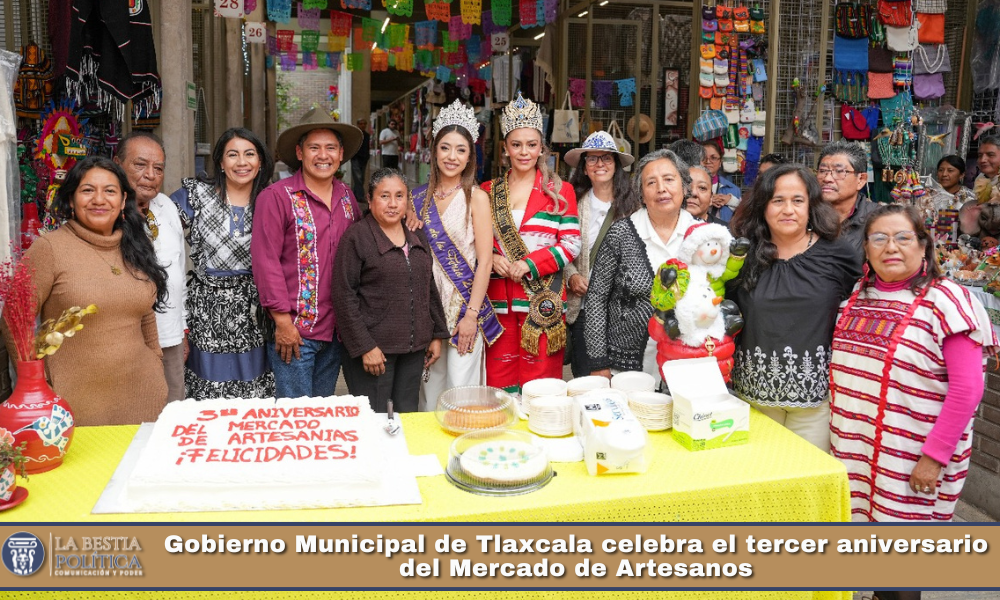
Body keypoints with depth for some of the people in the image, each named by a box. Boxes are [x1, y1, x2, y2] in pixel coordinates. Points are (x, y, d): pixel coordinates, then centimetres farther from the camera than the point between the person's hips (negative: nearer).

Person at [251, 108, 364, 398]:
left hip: (335, 329, 6)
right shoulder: (276, 197, -9)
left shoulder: (346, 196, 9)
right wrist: (282, 320, -16)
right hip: (294, 329, -6)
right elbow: (265, 261, -13)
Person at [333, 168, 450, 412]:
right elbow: (344, 295, -11)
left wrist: (437, 335, 14)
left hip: (414, 347, 6)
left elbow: (429, 289, 19)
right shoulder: (357, 236, -6)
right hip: (374, 348, -6)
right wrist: (364, 346, -16)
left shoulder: (417, 237, 13)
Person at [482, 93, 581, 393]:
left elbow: (571, 244, -1)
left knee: (539, 385, -2)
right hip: (499, 300, 2)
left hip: (543, 302, -2)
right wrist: (491, 258, -5)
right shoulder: (488, 191, 12)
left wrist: (529, 264, -12)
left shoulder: (560, 190, 5)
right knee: (498, 381, 3)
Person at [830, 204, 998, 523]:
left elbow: (967, 390, -14)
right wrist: (838, 433, 9)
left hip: (913, 459, -5)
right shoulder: (855, 295, 7)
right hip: (852, 449, 5)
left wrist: (934, 456, -16)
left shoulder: (945, 301, -11)